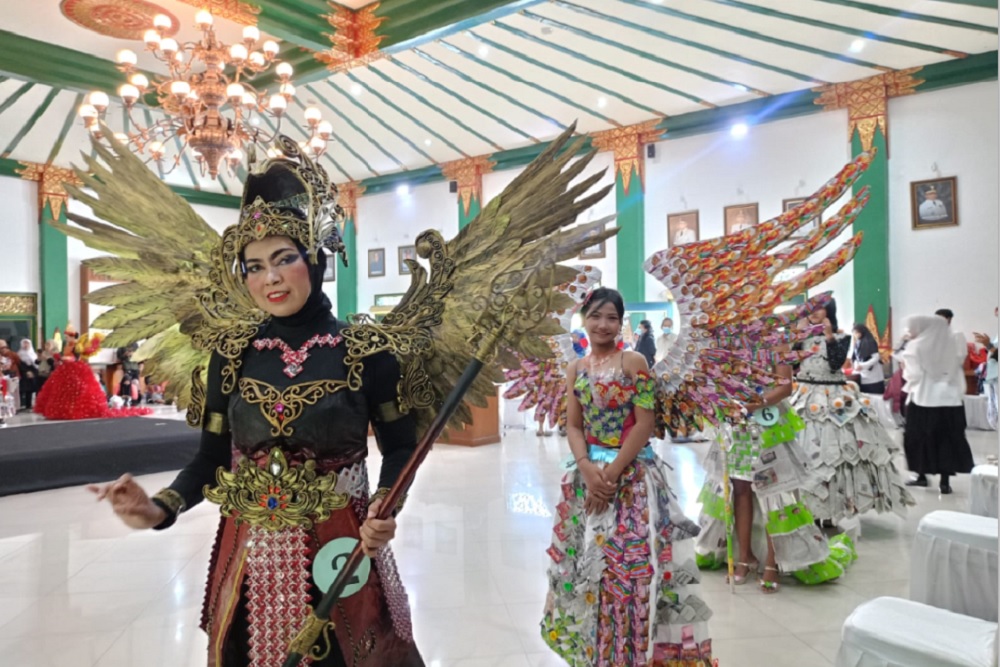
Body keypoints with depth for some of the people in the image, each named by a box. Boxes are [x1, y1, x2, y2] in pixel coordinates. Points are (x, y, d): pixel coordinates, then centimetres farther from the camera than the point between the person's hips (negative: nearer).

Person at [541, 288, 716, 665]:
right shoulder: (575, 370, 8)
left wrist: (613, 471, -15)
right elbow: (574, 426, 5)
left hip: (632, 475, -4)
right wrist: (587, 468, -11)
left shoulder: (634, 362, -4)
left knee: (631, 561, -4)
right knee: (588, 559, 10)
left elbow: (645, 425, -9)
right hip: (588, 475, 4)